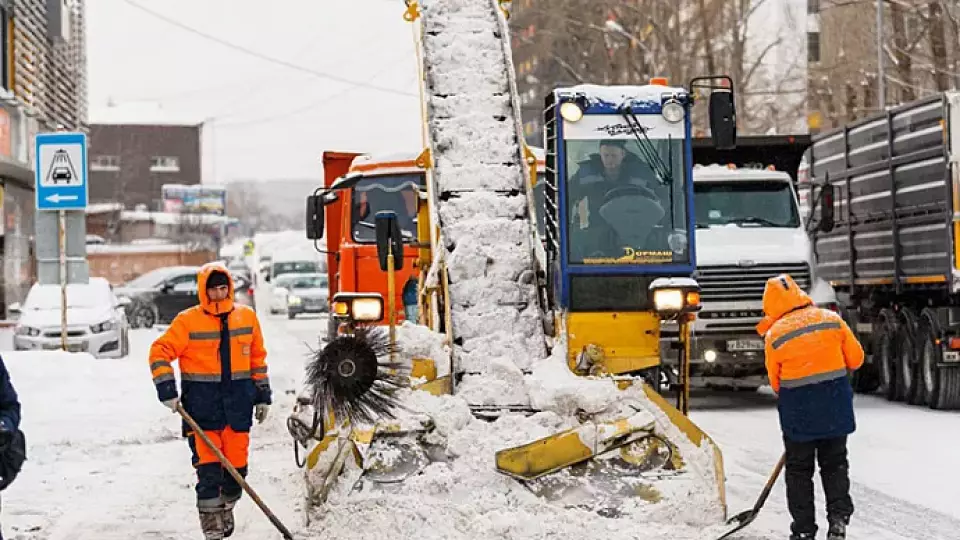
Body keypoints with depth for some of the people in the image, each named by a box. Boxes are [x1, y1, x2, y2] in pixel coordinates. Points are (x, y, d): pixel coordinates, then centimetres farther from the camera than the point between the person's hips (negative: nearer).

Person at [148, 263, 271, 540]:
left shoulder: (247, 317, 7)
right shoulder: (188, 321, -5)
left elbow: (258, 358, 15)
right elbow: (160, 352, -4)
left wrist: (263, 395, 15)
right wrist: (166, 389, -13)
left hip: (238, 402, 3)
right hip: (202, 404, -3)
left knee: (237, 465, 6)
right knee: (208, 467, -6)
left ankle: (226, 508, 30)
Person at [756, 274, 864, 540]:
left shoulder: (774, 334, -7)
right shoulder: (831, 319, -1)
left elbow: (776, 381, 0)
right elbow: (855, 358, 4)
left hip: (798, 411, -2)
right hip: (835, 406, 2)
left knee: (799, 469, 10)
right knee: (835, 463, 16)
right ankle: (839, 517, 4)